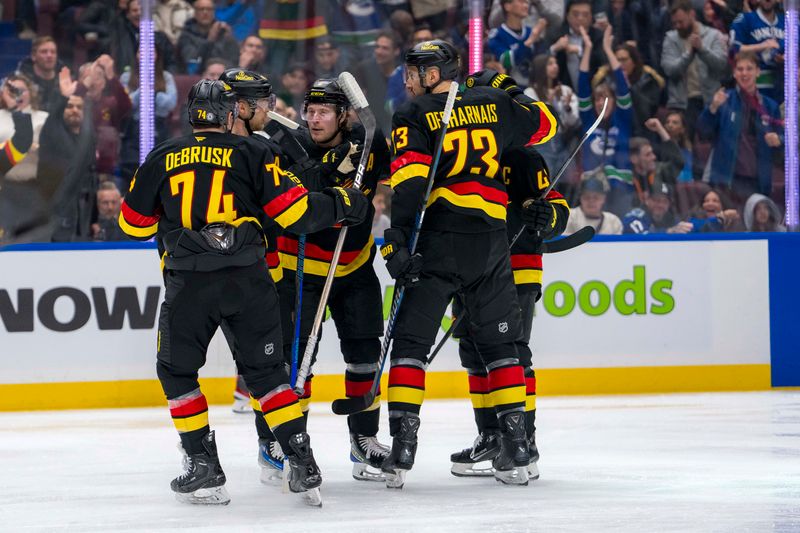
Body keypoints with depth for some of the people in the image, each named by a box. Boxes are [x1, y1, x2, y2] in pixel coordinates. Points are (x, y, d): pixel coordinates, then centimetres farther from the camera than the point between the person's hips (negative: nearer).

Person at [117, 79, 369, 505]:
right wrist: (341, 205, 17)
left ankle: (203, 467, 8)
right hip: (248, 278, 1)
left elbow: (133, 224, 20)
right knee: (265, 370, 13)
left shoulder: (162, 159, 12)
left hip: (188, 284, -1)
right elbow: (293, 210, 1)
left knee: (177, 371, 16)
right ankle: (302, 462, 3)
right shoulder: (250, 153, 7)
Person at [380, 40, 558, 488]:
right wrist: (508, 89, 34)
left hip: (438, 240, -4)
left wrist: (397, 240, -17)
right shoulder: (496, 104, 11)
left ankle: (403, 448, -7)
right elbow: (545, 123, 24)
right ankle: (517, 450, 10)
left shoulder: (415, 116, 1)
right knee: (499, 342, 14)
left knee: (411, 339, 2)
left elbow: (409, 178, -12)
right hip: (491, 241, 4)